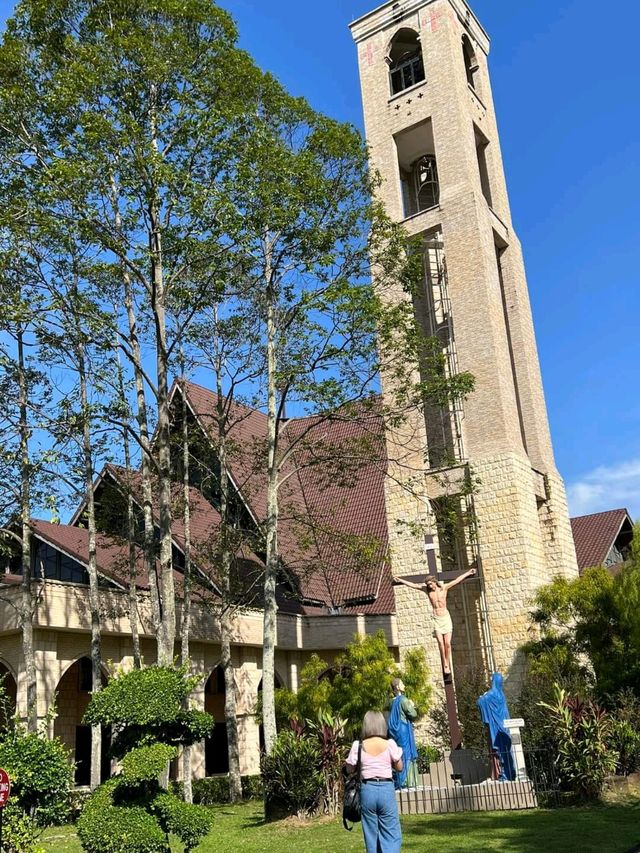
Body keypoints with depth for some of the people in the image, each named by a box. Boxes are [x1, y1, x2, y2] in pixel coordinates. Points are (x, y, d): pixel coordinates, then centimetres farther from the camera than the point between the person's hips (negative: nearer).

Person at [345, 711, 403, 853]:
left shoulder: (358, 745, -4)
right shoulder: (390, 744, -6)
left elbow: (350, 769, 6)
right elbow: (399, 767, 6)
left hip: (367, 789, 1)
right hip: (386, 789, -1)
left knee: (371, 834, 12)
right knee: (391, 833, 4)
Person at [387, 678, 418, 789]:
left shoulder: (393, 701, 12)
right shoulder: (403, 700, -14)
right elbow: (413, 715, -15)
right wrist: (412, 706, 6)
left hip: (395, 733, 8)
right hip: (404, 732, -8)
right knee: (406, 755, -5)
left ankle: (397, 782, 12)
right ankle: (406, 782, -8)